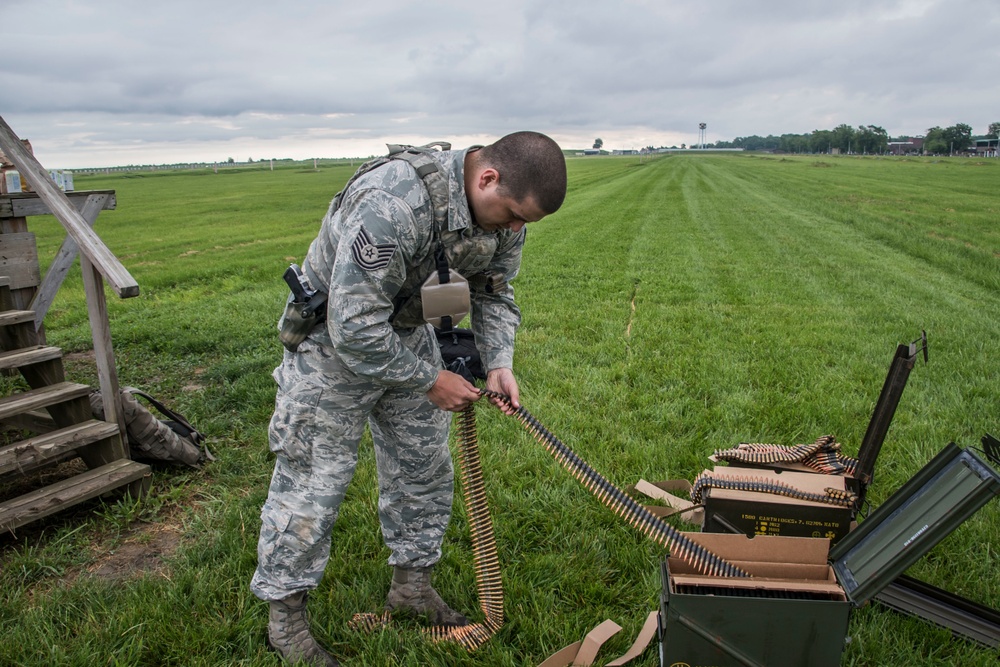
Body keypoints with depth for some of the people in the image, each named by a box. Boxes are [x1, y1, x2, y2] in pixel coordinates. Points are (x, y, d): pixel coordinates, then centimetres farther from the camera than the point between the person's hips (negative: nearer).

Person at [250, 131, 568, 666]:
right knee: (312, 479, 0)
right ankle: (284, 613, 21)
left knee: (424, 467, 13)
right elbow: (356, 328, -34)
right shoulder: (391, 206, -38)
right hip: (335, 338, -7)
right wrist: (430, 381, -24)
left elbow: (494, 293, 2)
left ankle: (412, 585, 34)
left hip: (408, 332, 7)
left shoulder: (503, 209, -12)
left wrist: (498, 363, -14)